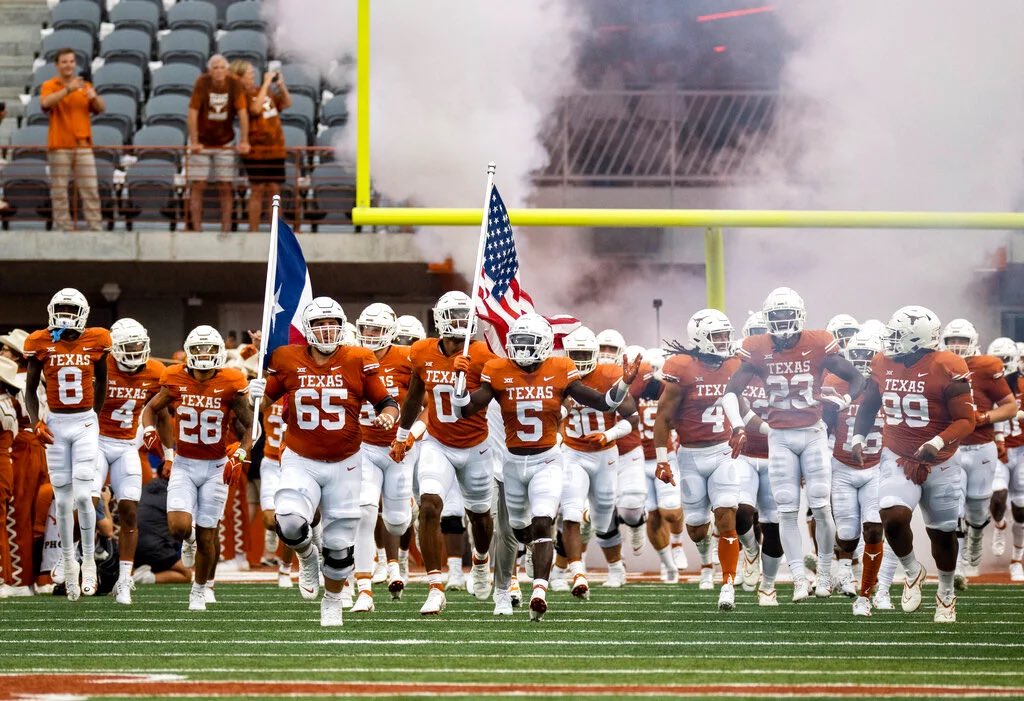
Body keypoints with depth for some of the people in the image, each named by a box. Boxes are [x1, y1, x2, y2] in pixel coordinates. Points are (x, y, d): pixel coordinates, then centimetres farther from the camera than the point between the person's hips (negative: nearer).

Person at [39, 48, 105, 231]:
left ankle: (95, 228, 0)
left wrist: (94, 97, -14)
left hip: (83, 146, 3)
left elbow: (100, 109, 8)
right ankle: (63, 228, 1)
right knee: (59, 190, -3)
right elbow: (45, 103, -18)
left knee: (90, 189, -1)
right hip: (59, 147, -3)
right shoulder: (50, 85, 3)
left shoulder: (85, 86, 14)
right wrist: (68, 89, -25)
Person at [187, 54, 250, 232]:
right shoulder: (202, 82, -17)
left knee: (225, 187, 3)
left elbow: (242, 112, -14)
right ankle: (196, 229, 1)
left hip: (224, 142, 2)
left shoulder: (234, 84, -12)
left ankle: (226, 229, 7)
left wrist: (244, 141, -19)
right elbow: (193, 112, -18)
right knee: (198, 185, -2)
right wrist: (194, 142, -21)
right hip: (202, 142, -2)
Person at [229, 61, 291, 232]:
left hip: (276, 150, 5)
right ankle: (253, 230, 2)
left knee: (275, 189, 5)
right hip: (256, 151, -5)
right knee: (258, 190, -4)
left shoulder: (265, 91, 13)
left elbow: (287, 104, 17)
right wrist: (266, 83, -18)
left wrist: (281, 85, 1)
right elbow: (256, 108, -23)